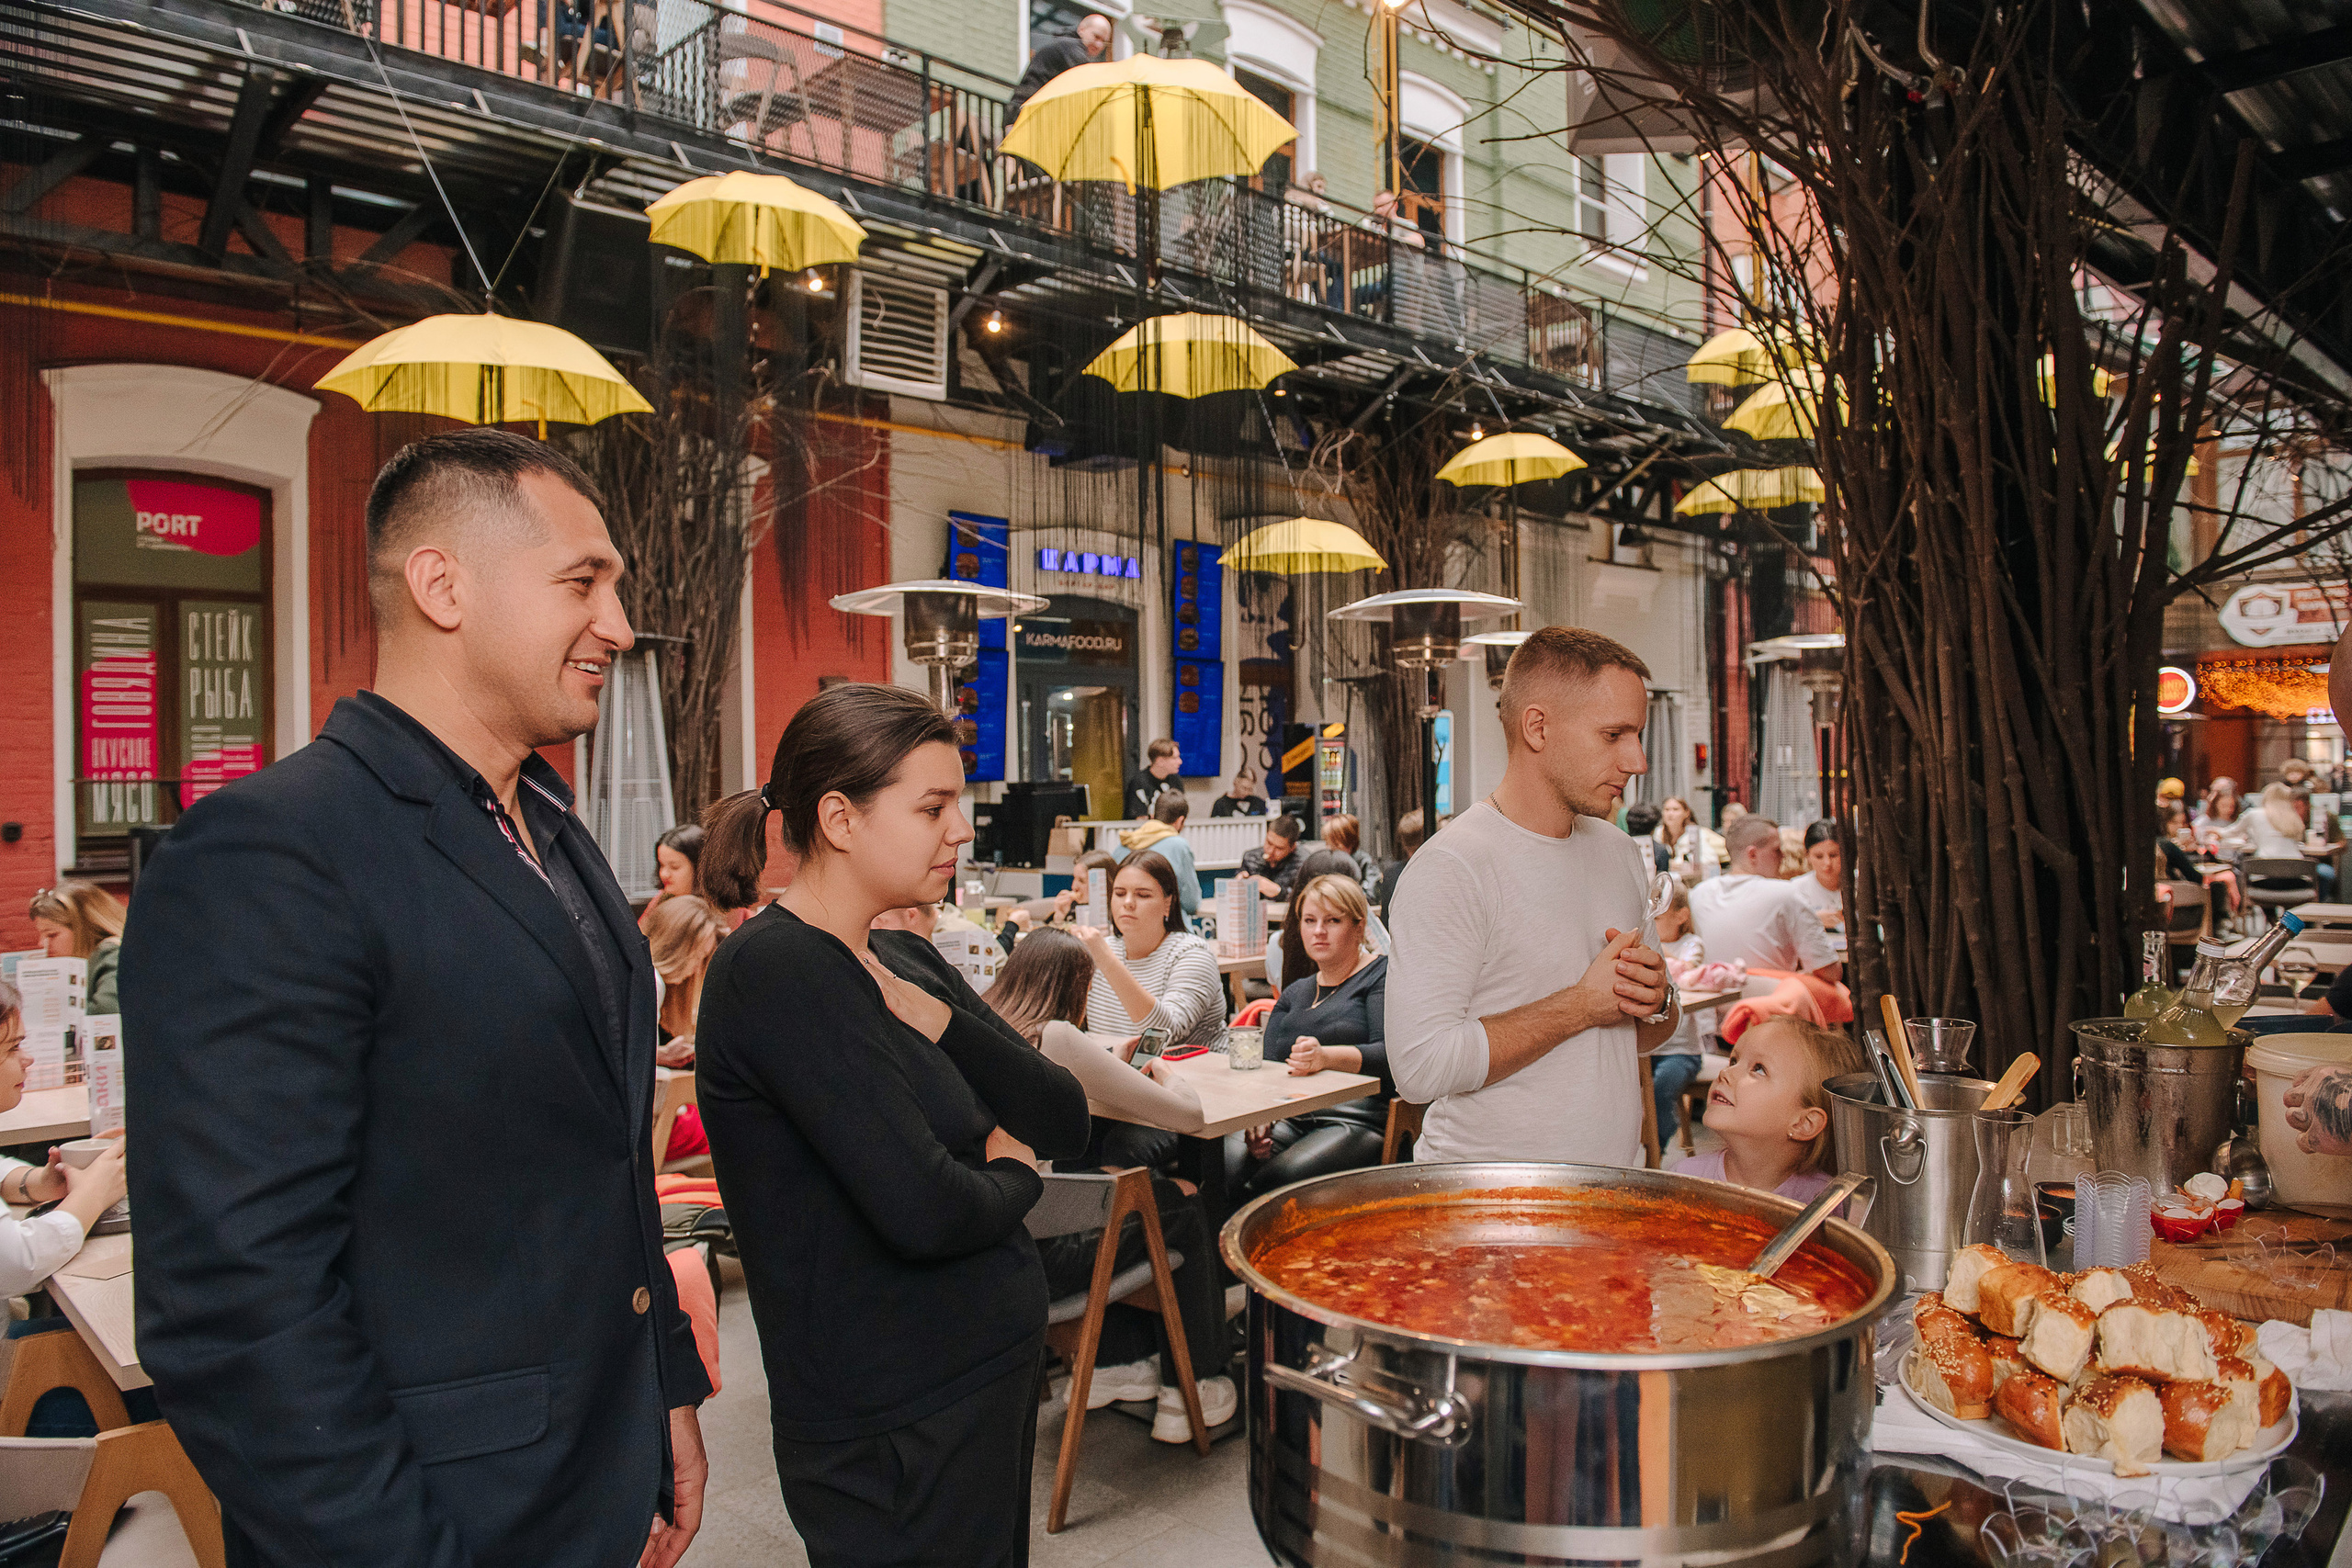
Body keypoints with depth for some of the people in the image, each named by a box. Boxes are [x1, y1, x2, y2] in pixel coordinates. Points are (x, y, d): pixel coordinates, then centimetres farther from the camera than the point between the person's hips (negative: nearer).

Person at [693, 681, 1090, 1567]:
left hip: (989, 1376, 8)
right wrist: (1014, 1176, -7)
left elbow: (1065, 1124, 1)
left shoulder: (908, 962, 6)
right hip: (895, 1428, -8)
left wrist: (935, 1018, -13)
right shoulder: (776, 971, -20)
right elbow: (922, 1210, -28)